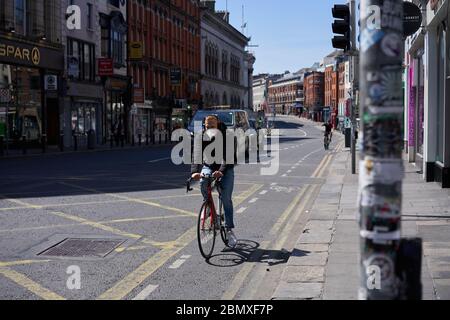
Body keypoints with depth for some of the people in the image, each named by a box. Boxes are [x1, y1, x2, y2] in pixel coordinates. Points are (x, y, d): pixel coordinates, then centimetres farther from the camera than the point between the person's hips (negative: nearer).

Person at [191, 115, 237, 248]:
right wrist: (194, 171, -43)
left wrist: (221, 171, -51)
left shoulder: (225, 137, -20)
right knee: (203, 183, -30)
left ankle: (229, 230, -6)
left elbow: (226, 156, -32)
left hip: (225, 169, -2)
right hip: (209, 166, 2)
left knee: (226, 199, -12)